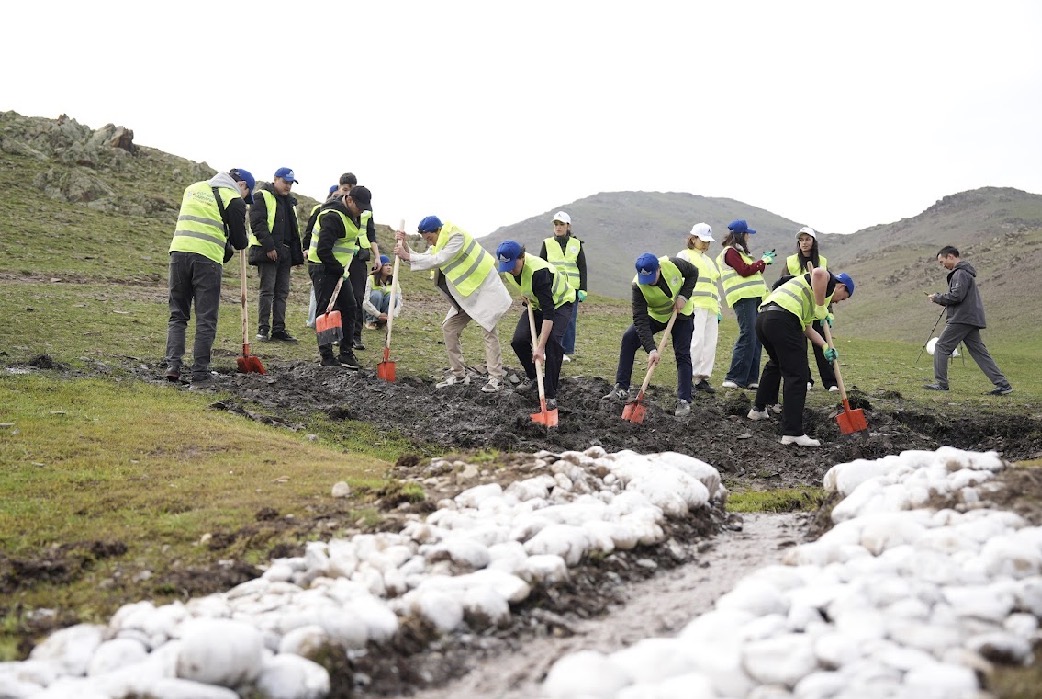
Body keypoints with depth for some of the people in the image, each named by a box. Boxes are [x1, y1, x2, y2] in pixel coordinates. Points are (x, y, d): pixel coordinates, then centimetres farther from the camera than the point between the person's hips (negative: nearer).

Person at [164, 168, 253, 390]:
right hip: (208, 257, -5)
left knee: (177, 314, 14)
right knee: (206, 320, 2)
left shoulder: (193, 188, 22)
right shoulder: (234, 200, 3)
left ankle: (173, 364, 2)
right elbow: (239, 242, 3)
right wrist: (243, 242, 27)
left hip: (179, 251, 5)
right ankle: (199, 376, 1)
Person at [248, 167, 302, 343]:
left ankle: (279, 329, 10)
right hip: (267, 251, -8)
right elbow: (257, 223, -14)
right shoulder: (262, 196, -5)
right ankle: (263, 328, -2)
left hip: (285, 253, 8)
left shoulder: (290, 202, 21)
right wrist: (268, 247, -20)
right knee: (267, 290, -8)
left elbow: (294, 229, 26)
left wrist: (297, 254, 18)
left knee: (282, 292, 7)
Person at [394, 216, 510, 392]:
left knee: (488, 330, -12)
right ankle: (459, 374, 9)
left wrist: (407, 256, -26)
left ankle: (496, 378, -8)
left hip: (485, 288, -9)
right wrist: (405, 246, -10)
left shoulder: (457, 237, -21)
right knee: (448, 327, 4)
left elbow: (438, 260, -29)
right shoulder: (439, 244, 7)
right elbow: (424, 259, 3)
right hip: (466, 294, 10)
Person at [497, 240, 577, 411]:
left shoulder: (538, 272, -41)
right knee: (519, 341, -10)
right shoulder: (508, 265, -19)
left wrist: (540, 347, -46)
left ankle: (550, 395, -17)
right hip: (536, 303, 7)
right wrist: (524, 293, -4)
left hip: (560, 302, -7)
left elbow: (548, 312, -43)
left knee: (552, 342, -27)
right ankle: (532, 375, 20)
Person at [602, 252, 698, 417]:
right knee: (628, 338, -16)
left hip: (681, 313, 0)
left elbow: (693, 272, -8)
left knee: (683, 354, -10)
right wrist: (651, 349, -39)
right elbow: (640, 320, -33)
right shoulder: (638, 286, -31)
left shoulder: (673, 264, -30)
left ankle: (684, 401, -3)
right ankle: (622, 388, -9)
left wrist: (684, 296, -22)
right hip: (655, 315, 1)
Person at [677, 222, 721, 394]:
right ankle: (689, 376, -14)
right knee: (697, 340, -17)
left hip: (711, 307, 7)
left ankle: (703, 377, 3)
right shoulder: (685, 255, 7)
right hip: (695, 305, -7)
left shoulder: (709, 260, 29)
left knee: (710, 343, 0)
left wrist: (718, 309, 23)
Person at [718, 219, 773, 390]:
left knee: (756, 338, 6)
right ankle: (733, 379, -16)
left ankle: (750, 379, 7)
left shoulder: (740, 252, 25)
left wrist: (764, 261, 12)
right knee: (747, 337, -16)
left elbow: (753, 271, 24)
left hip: (755, 297, 10)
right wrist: (762, 261, -3)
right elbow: (744, 270, -14)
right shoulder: (730, 252, -4)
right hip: (743, 297, -10)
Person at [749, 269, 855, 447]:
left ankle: (759, 409, 48)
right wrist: (821, 309, -10)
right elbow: (819, 273, -16)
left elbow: (807, 328, 34)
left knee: (776, 363, 34)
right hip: (782, 318, -10)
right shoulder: (829, 281, 9)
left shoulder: (809, 300, 35)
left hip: (762, 317, 10)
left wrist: (825, 346, 20)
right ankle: (793, 432, -10)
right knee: (796, 375, -6)